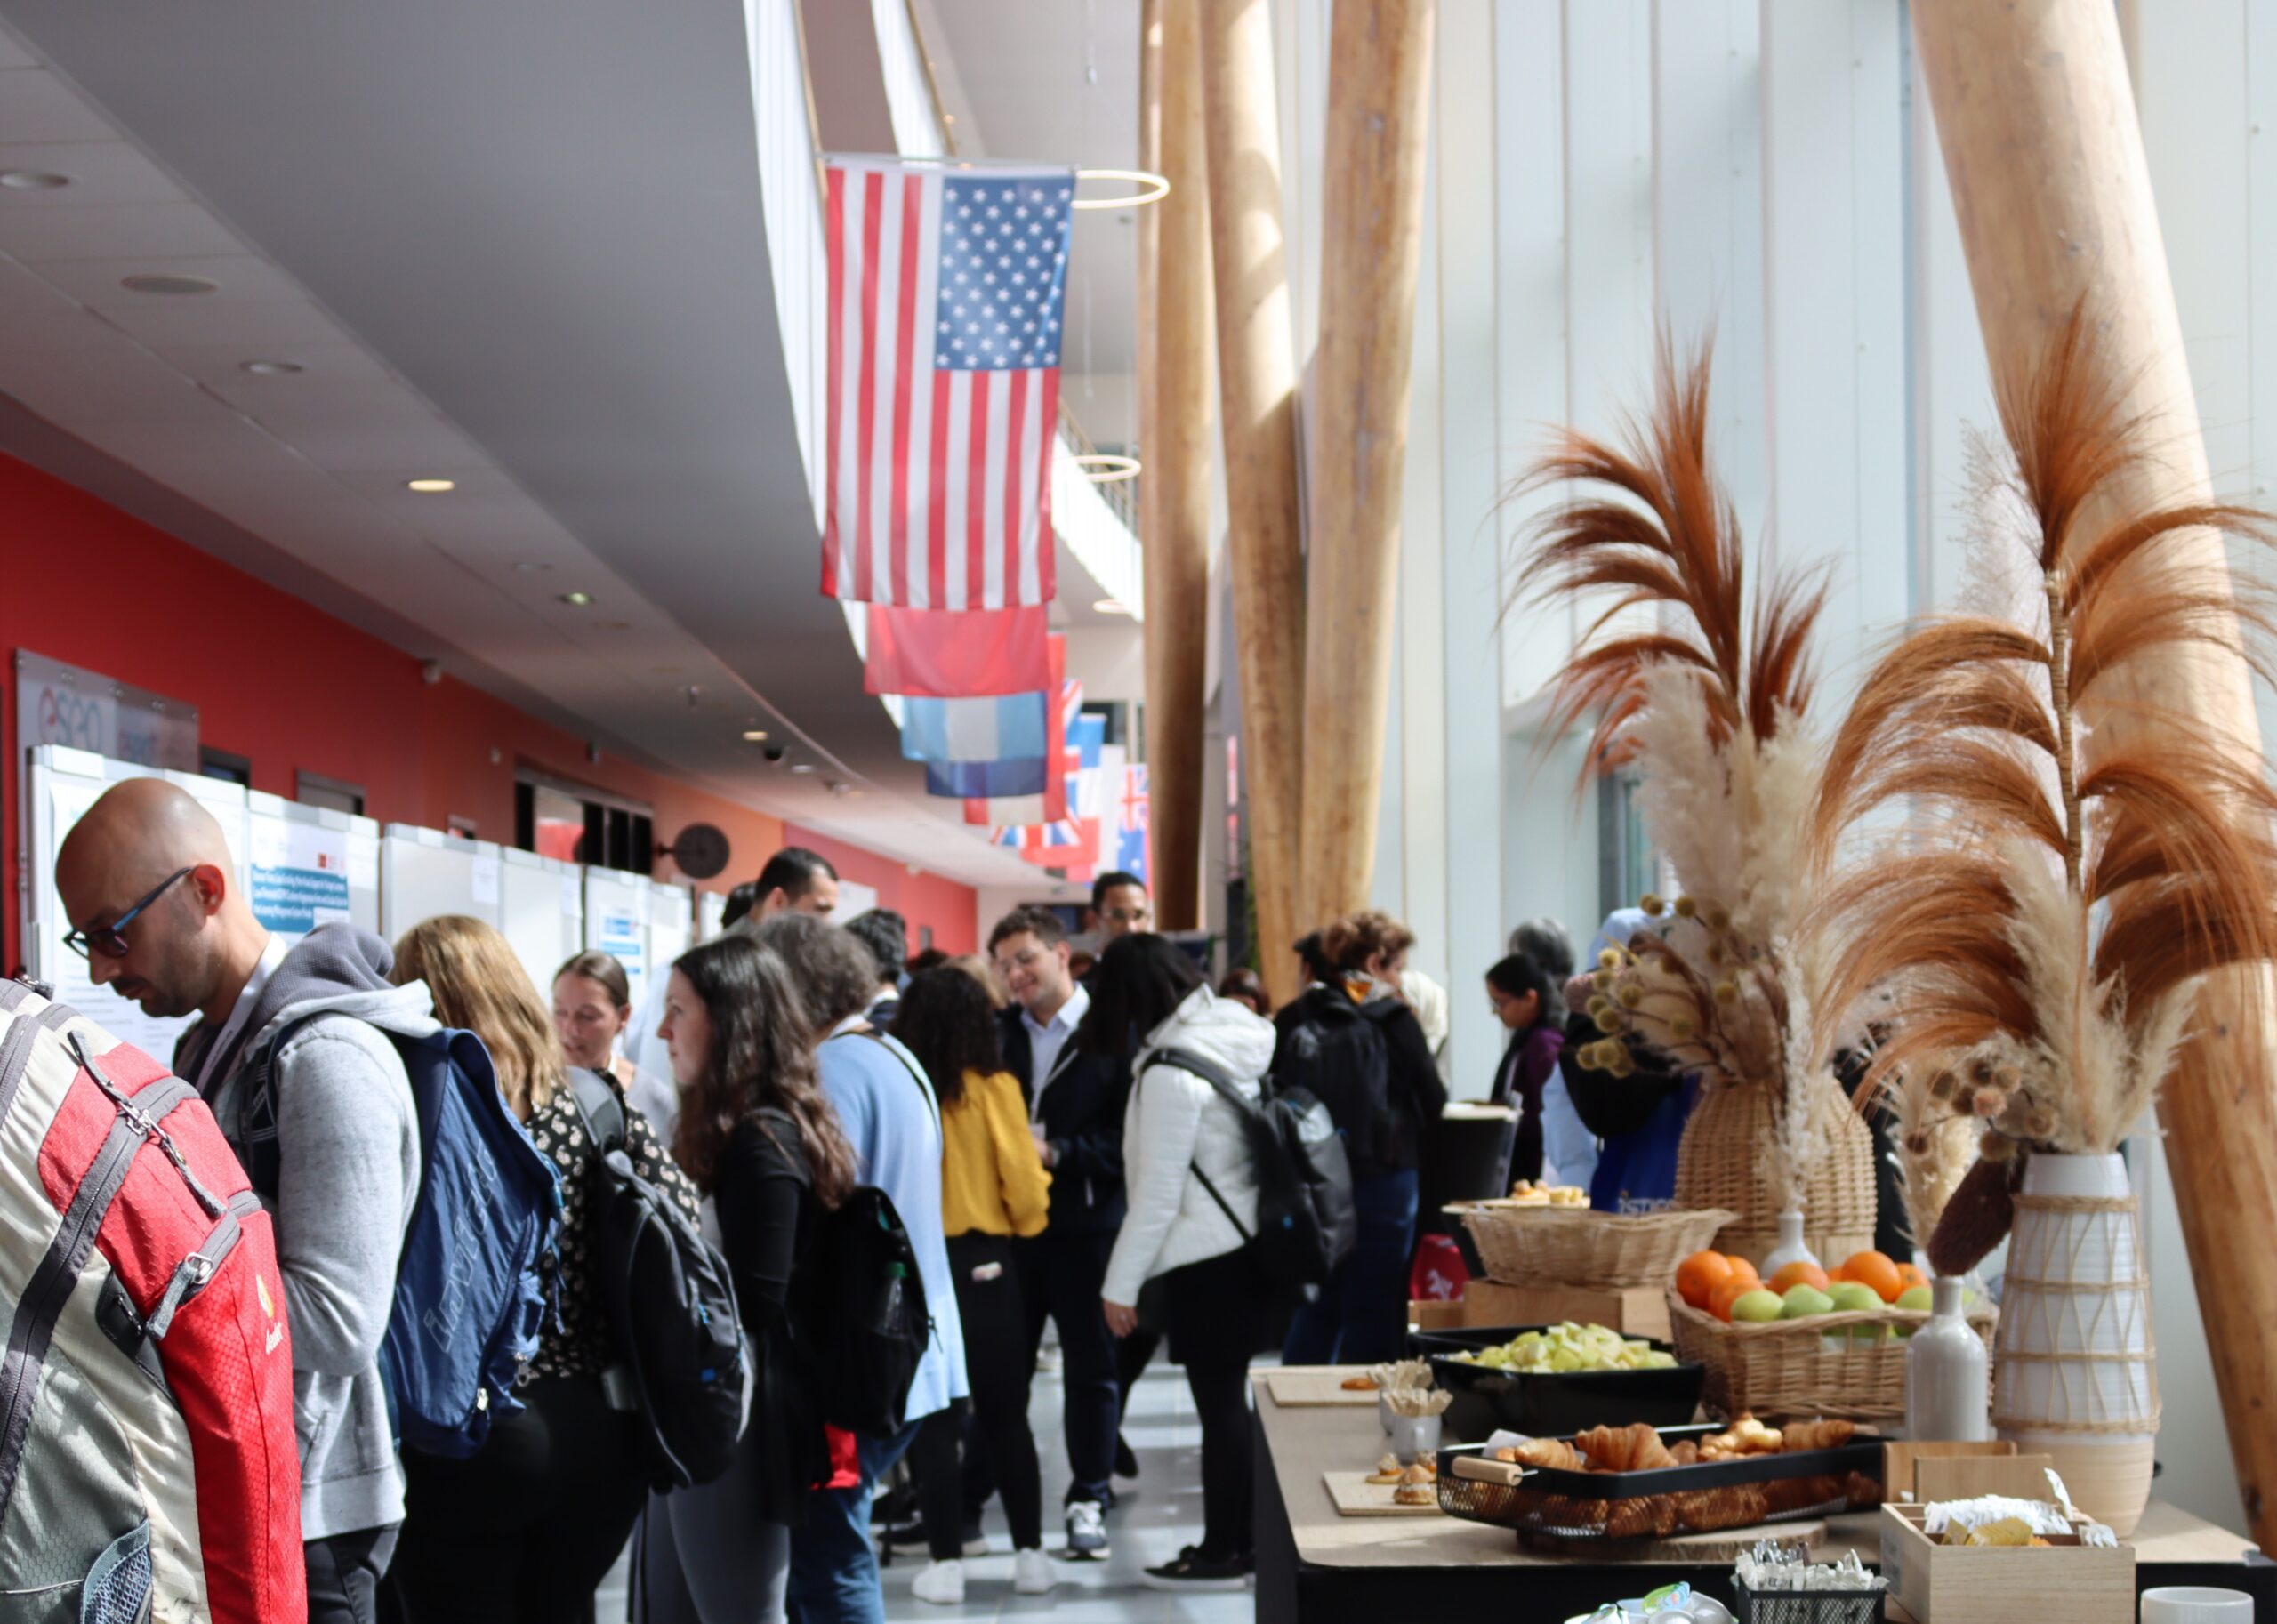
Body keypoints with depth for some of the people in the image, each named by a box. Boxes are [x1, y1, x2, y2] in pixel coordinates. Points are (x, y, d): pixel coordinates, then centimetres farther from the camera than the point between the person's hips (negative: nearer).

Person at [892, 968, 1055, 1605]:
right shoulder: (994, 1090, -8)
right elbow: (1026, 1189, -7)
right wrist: (1033, 1192, 14)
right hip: (986, 1264, 1)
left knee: (931, 1418, 7)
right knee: (1006, 1416, 12)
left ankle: (947, 1564, 6)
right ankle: (1029, 1555, 16)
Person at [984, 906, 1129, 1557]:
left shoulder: (1113, 1032, -7)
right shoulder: (997, 1032, 8)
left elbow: (1128, 1135, -11)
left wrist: (1059, 1152, -18)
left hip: (1085, 1226, -4)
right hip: (1009, 1221, 4)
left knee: (1091, 1367, 7)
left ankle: (1088, 1501, 16)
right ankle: (971, 1495, 19)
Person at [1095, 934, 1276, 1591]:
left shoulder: (1170, 1072, -18)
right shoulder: (1236, 1031, 5)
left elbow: (1159, 1193, -17)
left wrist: (1120, 1284, -9)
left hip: (1206, 1260, -8)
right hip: (1244, 1242, 8)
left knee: (1220, 1405, 0)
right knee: (1229, 1400, 15)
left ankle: (1223, 1553, 7)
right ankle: (1243, 1539, 22)